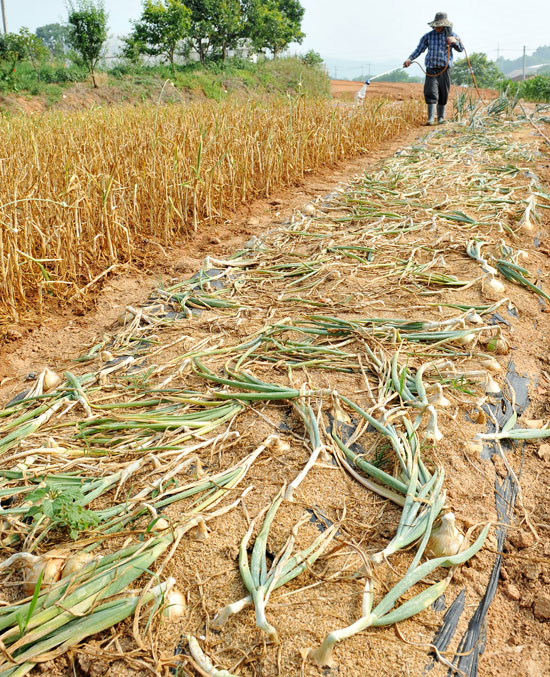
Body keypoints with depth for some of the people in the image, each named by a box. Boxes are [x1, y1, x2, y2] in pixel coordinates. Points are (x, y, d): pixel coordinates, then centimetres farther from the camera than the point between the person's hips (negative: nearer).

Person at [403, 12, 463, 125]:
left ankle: (441, 117, 18)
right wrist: (410, 59, -8)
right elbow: (419, 49, 7)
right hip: (431, 68, -1)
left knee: (443, 94, 6)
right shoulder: (428, 36, 7)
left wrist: (455, 41, -16)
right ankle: (431, 118, -15)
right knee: (431, 93, -12)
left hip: (445, 69, 1)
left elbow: (461, 49, 4)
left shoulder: (451, 35, 7)